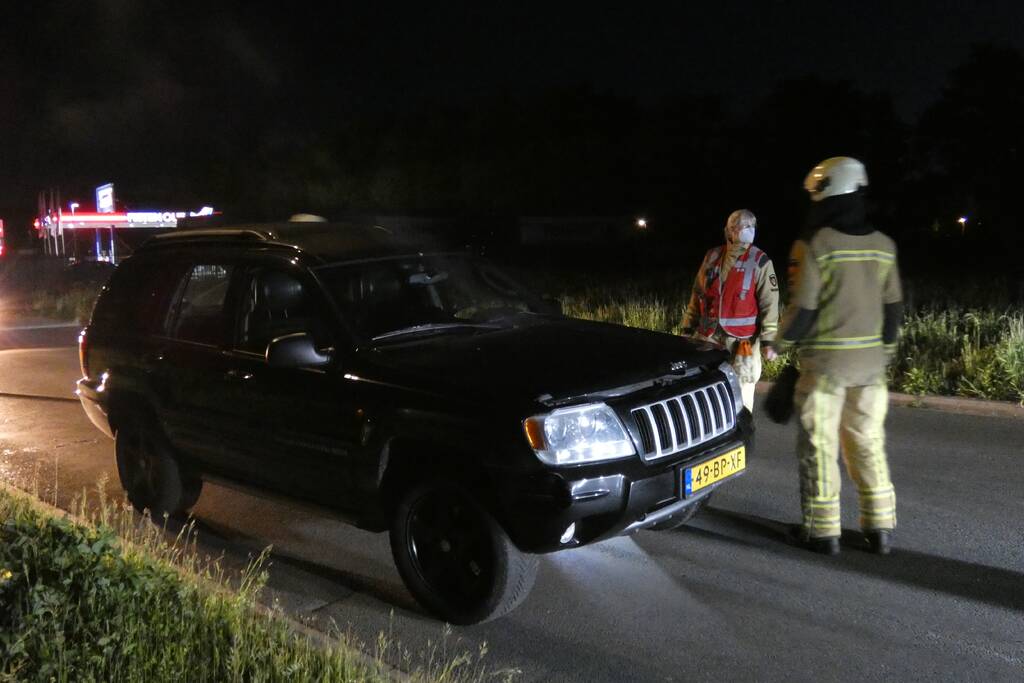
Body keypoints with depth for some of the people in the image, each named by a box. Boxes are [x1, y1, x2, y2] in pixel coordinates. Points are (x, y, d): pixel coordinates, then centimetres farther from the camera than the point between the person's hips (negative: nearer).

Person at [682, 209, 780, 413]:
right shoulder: (712, 257, 8)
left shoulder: (759, 261, -4)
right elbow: (697, 294, 14)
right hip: (709, 336, 4)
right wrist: (688, 327, 12)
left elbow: (769, 303, -8)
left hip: (741, 338, -4)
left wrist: (768, 340, -13)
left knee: (741, 391, 1)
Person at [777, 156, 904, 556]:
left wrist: (782, 344, 3)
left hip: (825, 360, -5)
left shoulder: (815, 245, -14)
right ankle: (880, 527, 19)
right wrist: (885, 352, 20)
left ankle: (822, 531, 11)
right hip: (870, 359, 6)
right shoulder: (883, 246, 5)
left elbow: (802, 308, -14)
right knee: (868, 441, 15)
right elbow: (893, 309, 9)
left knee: (819, 445, 4)